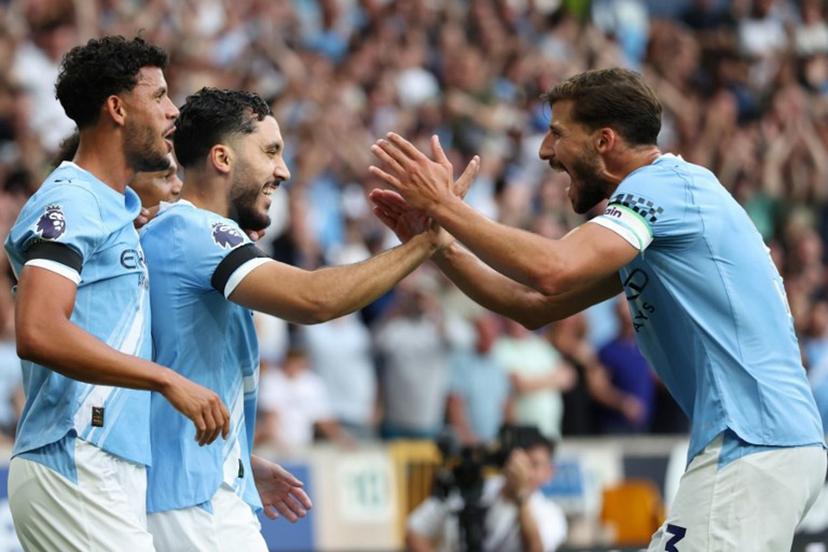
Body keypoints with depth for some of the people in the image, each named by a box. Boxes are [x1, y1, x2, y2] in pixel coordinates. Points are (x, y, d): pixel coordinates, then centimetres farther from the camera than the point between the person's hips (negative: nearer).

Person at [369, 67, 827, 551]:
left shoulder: (663, 184, -8)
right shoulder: (664, 189, 23)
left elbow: (553, 272, -23)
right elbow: (535, 306, 22)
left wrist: (446, 205, -12)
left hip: (754, 449, -10)